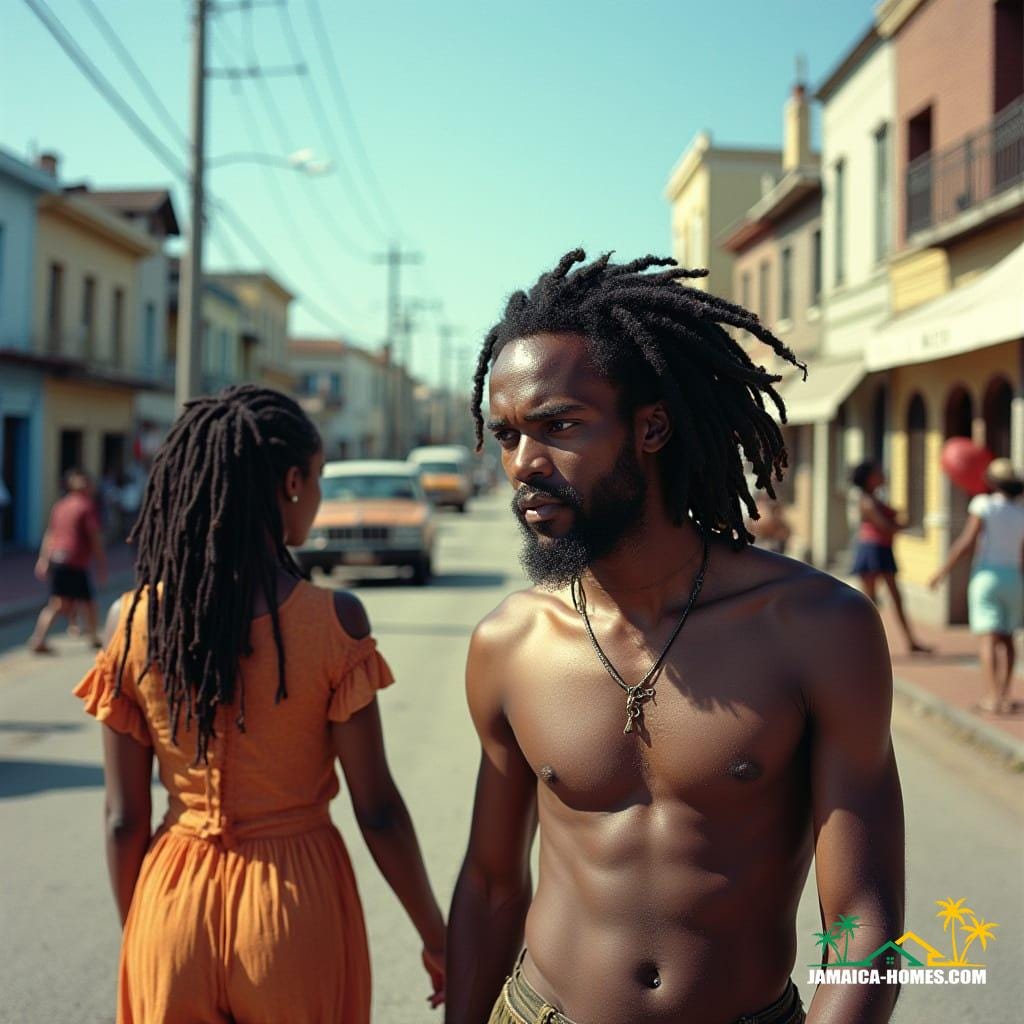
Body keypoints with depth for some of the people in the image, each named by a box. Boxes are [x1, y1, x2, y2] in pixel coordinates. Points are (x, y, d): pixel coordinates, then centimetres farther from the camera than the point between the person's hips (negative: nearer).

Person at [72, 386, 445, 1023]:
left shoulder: (132, 622, -9)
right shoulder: (333, 620, -17)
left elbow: (124, 820, -3)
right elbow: (377, 809, -12)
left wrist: (135, 936, 13)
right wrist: (436, 937, 1)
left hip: (173, 905, 2)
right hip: (294, 904, -1)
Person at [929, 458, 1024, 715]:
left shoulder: (983, 504, -6)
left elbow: (967, 542, -11)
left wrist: (943, 571, -5)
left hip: (987, 575, -3)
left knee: (990, 637, -6)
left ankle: (992, 698, -14)